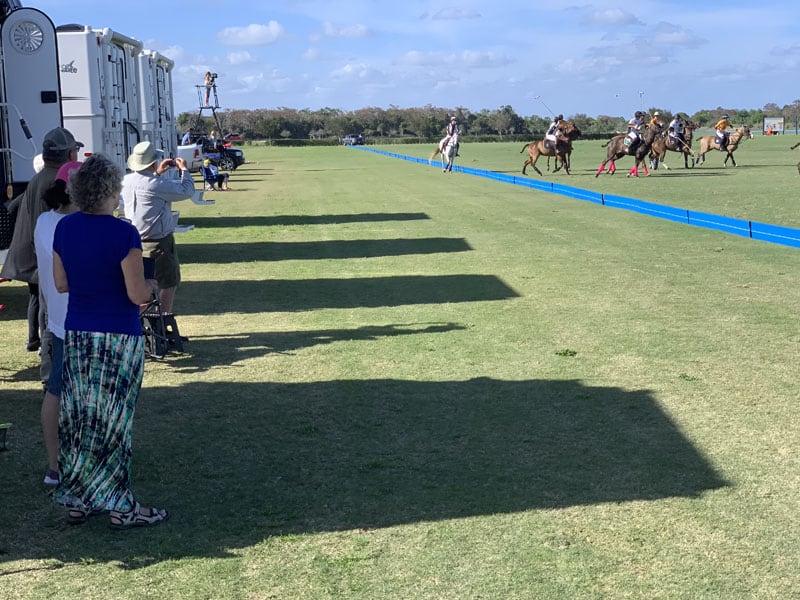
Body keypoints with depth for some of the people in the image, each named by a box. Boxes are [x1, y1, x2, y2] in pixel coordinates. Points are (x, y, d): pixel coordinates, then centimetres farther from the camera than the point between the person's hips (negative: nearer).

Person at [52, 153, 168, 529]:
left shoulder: (64, 228, 2)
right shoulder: (123, 234, -17)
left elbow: (61, 283, 9)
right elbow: (137, 294, -16)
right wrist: (151, 285, 5)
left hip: (76, 334, 6)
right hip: (119, 337, -6)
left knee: (79, 417, 13)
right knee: (113, 422, 2)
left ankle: (77, 501, 21)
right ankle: (120, 507, 12)